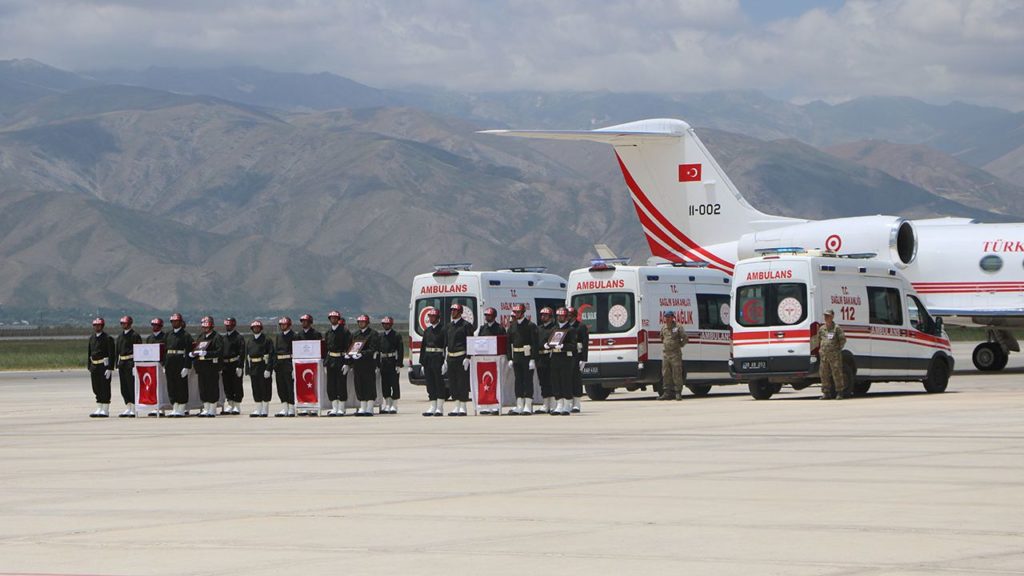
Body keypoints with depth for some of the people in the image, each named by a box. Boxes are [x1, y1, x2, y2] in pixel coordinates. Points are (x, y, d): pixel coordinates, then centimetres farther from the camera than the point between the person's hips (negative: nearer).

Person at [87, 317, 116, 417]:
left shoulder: (107, 338, -7)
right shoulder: (91, 338, 13)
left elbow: (111, 354, -11)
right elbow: (89, 354, 17)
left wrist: (109, 368, -17)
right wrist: (89, 368, 12)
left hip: (104, 366, -7)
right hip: (94, 367, 7)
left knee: (105, 389, -4)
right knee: (96, 389, 9)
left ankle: (105, 410, 0)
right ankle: (99, 409, 16)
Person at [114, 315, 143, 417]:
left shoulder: (135, 335, -7)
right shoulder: (120, 336, 15)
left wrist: (135, 365, -17)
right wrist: (117, 365, 13)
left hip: (131, 362, -7)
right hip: (122, 363, 7)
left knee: (132, 386, -6)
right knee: (124, 388, 8)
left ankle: (133, 410, -3)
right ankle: (128, 409, 14)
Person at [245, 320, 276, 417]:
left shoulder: (266, 340, -4)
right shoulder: (249, 341, 14)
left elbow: (271, 355, -9)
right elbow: (247, 356, 15)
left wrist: (268, 369, -17)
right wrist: (248, 370, 7)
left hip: (264, 368, -5)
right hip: (253, 368, 5)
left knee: (265, 389, -2)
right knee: (256, 390, 7)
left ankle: (265, 410, 4)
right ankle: (258, 410, 13)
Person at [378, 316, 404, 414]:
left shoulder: (396, 335, -4)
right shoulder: (380, 336, 12)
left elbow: (400, 350, -8)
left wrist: (399, 365, -14)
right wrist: (377, 364, 7)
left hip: (393, 362, -5)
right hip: (383, 363, 5)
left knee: (394, 384, -3)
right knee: (385, 385, 7)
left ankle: (394, 406, 0)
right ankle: (387, 405, 14)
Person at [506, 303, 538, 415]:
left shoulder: (530, 326, -6)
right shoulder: (512, 326, 11)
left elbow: (534, 343, -10)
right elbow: (509, 342, 14)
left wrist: (533, 359, -16)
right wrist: (510, 358, 7)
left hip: (527, 357, -6)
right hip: (516, 358, 6)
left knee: (528, 381, -3)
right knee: (518, 381, 7)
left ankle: (528, 407, -1)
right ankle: (519, 406, 11)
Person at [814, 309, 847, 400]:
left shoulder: (836, 328, -3)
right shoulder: (821, 329, 13)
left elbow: (843, 339, -2)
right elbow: (817, 340, 23)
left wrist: (838, 349, -3)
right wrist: (820, 350, 14)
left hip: (834, 355, -5)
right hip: (824, 355, 5)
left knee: (837, 373, -5)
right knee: (824, 374, 5)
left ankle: (840, 392, 1)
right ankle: (826, 393, 12)